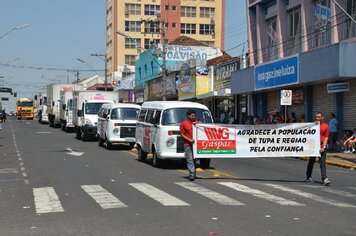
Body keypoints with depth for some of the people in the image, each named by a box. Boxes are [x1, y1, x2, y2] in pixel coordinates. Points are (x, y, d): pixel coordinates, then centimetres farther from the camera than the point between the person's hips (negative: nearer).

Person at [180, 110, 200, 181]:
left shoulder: (198, 123, 11)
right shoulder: (184, 124, 1)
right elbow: (182, 134, -1)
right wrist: (189, 140, -14)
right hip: (188, 145, -4)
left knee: (195, 159, 10)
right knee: (190, 160, -6)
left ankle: (193, 173, 21)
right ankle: (192, 174, -9)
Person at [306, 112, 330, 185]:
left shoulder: (326, 126, 2)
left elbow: (326, 137, 0)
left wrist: (324, 147, -11)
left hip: (321, 148, -2)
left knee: (322, 163, -8)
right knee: (311, 162, 12)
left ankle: (324, 179, -13)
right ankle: (308, 177, 24)